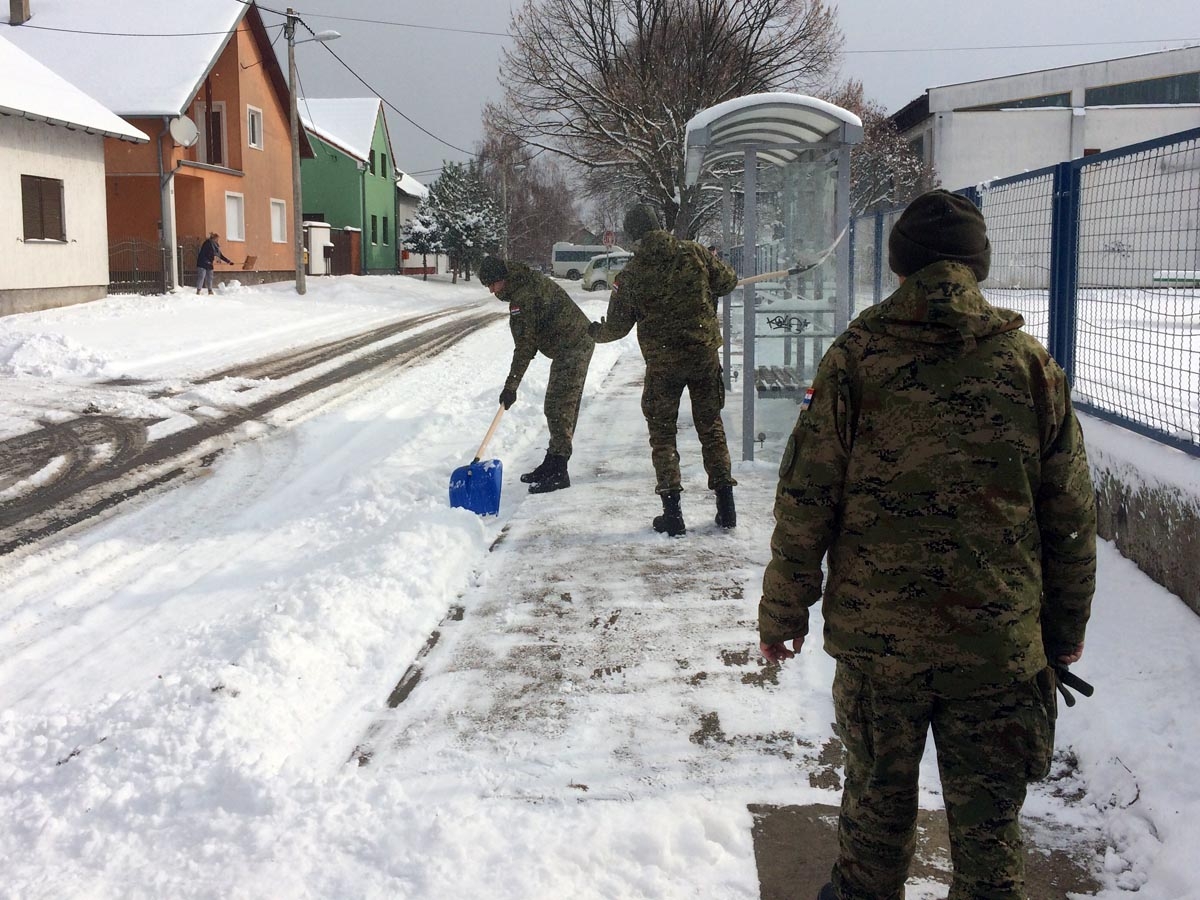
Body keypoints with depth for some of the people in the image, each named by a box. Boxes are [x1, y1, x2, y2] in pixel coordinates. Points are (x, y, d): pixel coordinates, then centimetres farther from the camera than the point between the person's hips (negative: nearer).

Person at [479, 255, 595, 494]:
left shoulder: (525, 296, -22)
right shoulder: (525, 283, 11)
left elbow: (525, 345, -22)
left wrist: (511, 385, -18)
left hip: (573, 347, -11)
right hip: (573, 346, 11)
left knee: (559, 408, -10)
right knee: (563, 406, 15)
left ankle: (558, 473, -8)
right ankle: (552, 464, 23)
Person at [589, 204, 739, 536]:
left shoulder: (631, 275, -6)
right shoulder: (694, 252, -4)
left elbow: (617, 325, 1)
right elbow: (727, 281, 5)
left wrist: (597, 332, 23)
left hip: (662, 362, -2)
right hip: (704, 354, 2)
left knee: (662, 434, 10)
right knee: (711, 427, 13)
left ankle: (672, 511, 7)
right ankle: (726, 506, 15)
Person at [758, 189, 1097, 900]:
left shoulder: (855, 358, -7)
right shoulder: (1030, 362, -2)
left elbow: (805, 502, -7)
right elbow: (1071, 516, 3)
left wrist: (782, 611, 4)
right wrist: (1067, 626, 16)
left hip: (876, 634, 0)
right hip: (1000, 642, 1)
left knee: (877, 795, 19)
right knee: (989, 819, 13)